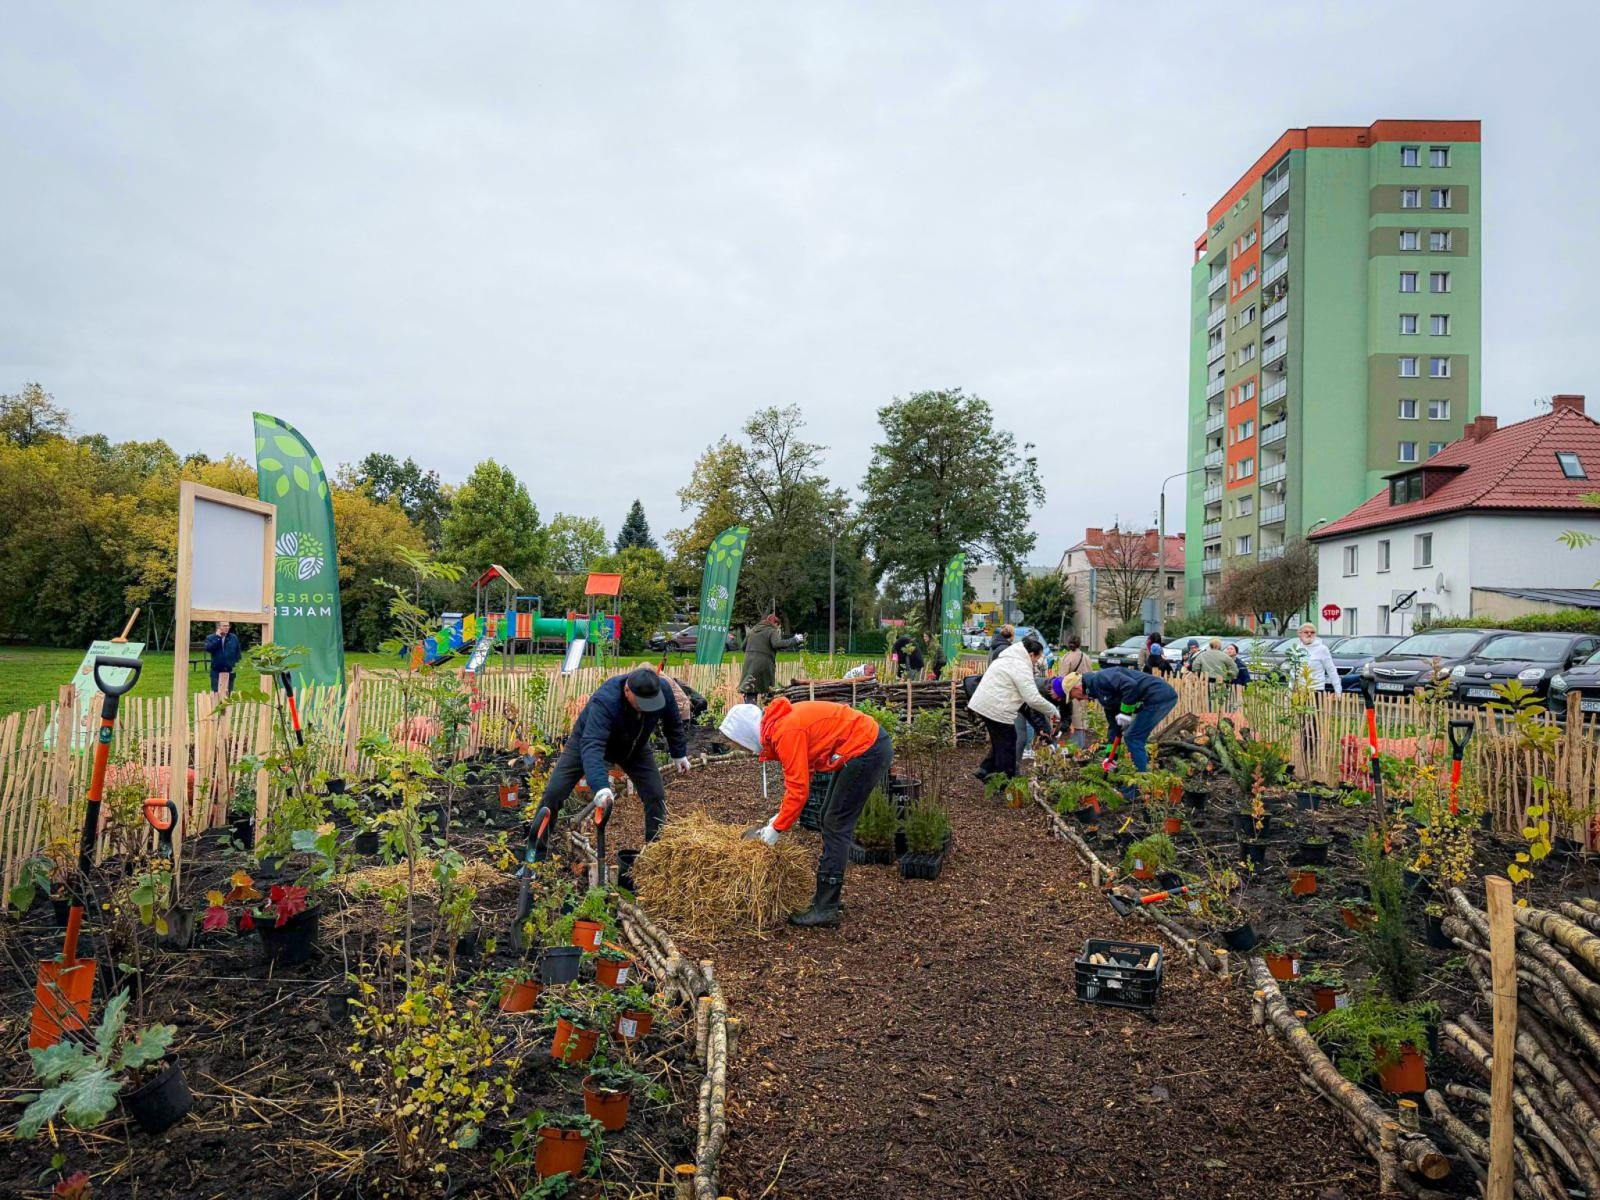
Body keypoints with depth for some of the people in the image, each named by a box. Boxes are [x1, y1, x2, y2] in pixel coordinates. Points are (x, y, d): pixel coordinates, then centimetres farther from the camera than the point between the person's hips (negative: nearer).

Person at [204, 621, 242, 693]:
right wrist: (217, 637, -18)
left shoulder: (234, 638, 5)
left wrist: (236, 662, 0)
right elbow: (208, 649, -20)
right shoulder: (211, 638, -1)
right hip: (216, 671, -2)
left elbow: (238, 652, 11)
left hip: (229, 671, 2)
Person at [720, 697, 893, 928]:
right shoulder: (781, 722, 7)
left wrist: (777, 828, -10)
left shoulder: (786, 732, -22)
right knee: (833, 822, 16)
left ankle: (825, 909, -3)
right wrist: (782, 816, 7)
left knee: (835, 826, -7)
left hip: (867, 751, -10)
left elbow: (799, 788, -21)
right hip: (872, 745, 10)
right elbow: (798, 776, 13)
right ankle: (829, 895, 24)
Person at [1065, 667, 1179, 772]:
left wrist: (1125, 712, -17)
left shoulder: (1100, 679, -10)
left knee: (1132, 738, -5)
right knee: (1134, 738, 18)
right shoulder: (1103, 695, 21)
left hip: (1158, 695, -10)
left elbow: (1131, 685, -26)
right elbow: (1113, 725, 24)